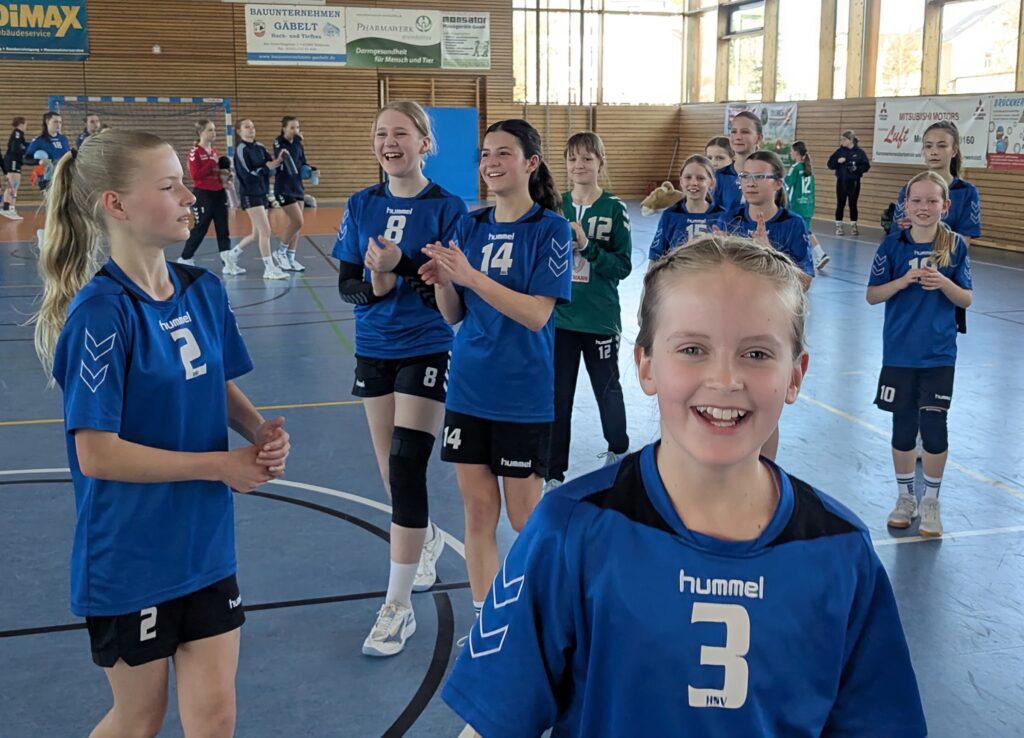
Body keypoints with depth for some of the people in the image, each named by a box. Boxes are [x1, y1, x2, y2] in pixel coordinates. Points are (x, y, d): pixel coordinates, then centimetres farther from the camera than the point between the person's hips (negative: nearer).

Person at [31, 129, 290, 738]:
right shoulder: (102, 311, -21)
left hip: (205, 543, 5)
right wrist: (222, 466, -18)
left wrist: (260, 430, -8)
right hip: (130, 557, -5)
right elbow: (96, 454, -22)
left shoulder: (204, 290, -1)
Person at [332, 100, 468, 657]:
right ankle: (428, 539, 44)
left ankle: (398, 607, 0)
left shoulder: (446, 208, -8)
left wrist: (401, 265, -26)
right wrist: (374, 285, -19)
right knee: (392, 471, 13)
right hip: (374, 350, 5)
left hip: (426, 351, -4)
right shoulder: (362, 206, 4)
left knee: (406, 467, -10)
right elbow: (347, 284, 3)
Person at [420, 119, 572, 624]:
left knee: (525, 516, 7)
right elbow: (454, 315, 9)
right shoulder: (470, 227, 6)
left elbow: (537, 313, -19)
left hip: (522, 395, -4)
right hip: (468, 388, 5)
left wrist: (470, 276, -25)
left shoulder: (550, 229, -9)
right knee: (477, 511, 10)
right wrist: (442, 282, -12)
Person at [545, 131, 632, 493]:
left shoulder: (614, 209, -6)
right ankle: (554, 472, 17)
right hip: (559, 317, 2)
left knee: (607, 389, 15)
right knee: (558, 396, 6)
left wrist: (588, 246, -23)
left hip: (600, 319, -2)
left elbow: (623, 266, -10)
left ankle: (618, 449, 40)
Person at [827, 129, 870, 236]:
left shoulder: (859, 152, -5)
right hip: (841, 181, 1)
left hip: (854, 182, -1)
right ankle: (838, 226, 11)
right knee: (840, 204, 3)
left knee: (853, 204, 7)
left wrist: (857, 168, -20)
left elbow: (866, 166, -4)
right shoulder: (840, 151, 1)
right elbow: (830, 164, 1)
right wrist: (838, 161, -17)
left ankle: (853, 226, 18)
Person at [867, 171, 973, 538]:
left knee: (933, 427, -2)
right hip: (899, 352, 1)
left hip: (938, 354, 0)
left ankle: (931, 502, 19)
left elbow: (966, 299, 0)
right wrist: (901, 281, -19)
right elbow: (872, 295, -1)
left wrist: (944, 283, -20)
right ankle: (905, 497, 28)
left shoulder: (955, 245, -3)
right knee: (903, 426, 9)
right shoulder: (894, 243, -4)